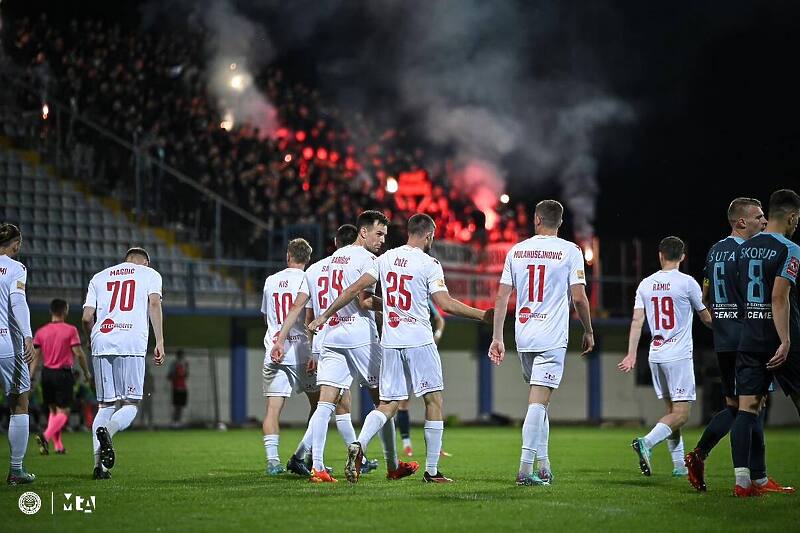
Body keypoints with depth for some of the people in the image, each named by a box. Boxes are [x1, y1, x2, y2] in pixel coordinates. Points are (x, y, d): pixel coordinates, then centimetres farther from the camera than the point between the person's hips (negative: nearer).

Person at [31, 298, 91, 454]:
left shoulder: (41, 332, 5)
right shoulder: (70, 330, -7)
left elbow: (35, 357, 3)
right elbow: (79, 354, -9)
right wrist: (86, 372, 3)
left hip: (46, 373, 5)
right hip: (63, 374, -5)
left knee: (53, 410, 17)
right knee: (63, 412, -3)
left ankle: (58, 446, 17)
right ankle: (46, 436, -26)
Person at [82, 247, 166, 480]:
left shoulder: (99, 277, 24)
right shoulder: (150, 274, 17)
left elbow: (87, 317, 15)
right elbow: (154, 304, -1)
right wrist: (160, 342, -4)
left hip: (101, 342, 3)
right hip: (131, 343, -3)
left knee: (105, 405, 8)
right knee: (131, 404, 4)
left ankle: (99, 463, -6)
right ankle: (107, 430, -28)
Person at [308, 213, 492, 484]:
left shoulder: (386, 258, 8)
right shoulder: (428, 264, -7)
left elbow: (354, 289, 6)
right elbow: (446, 303, -14)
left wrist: (324, 316, 13)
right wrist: (484, 315, -7)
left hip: (390, 341, 5)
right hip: (419, 341, -5)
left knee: (388, 404, 10)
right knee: (434, 401, 6)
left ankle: (359, 445, -16)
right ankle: (432, 471, 6)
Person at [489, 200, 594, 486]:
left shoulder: (516, 251, 7)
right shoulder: (569, 251, -3)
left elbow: (502, 297, 5)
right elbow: (579, 297, -7)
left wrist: (497, 338, 9)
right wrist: (588, 332, 7)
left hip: (524, 335, 4)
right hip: (553, 338, -4)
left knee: (539, 398, 17)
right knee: (539, 401, -6)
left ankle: (543, 465, 18)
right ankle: (526, 468, -11)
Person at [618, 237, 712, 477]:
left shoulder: (646, 284, 7)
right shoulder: (687, 282, -6)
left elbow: (637, 320, 2)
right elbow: (707, 318, 3)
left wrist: (631, 354, 4)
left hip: (656, 355, 6)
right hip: (679, 355, -6)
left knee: (671, 410, 13)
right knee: (681, 413, -6)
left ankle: (679, 464, 12)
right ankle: (647, 442, -27)